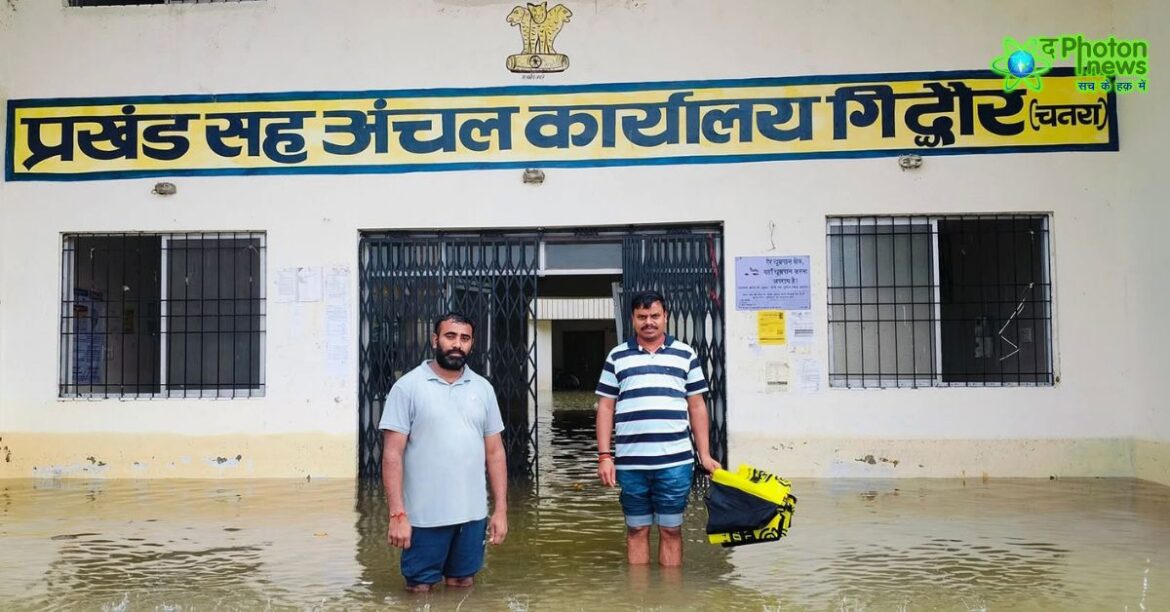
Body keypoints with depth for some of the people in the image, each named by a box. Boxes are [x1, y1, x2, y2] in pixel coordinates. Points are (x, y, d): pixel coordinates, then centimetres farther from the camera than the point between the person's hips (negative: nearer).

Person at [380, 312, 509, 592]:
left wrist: (500, 509, 4)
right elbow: (392, 454, -9)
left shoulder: (483, 388, 6)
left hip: (473, 514, 4)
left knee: (463, 586, 15)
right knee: (421, 590, 8)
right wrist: (397, 514, -14)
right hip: (424, 516, -3)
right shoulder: (408, 386, -6)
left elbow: (495, 452, 9)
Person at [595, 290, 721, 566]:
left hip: (675, 461, 0)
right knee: (637, 530, 8)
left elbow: (697, 407, 10)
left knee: (671, 530, 6)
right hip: (630, 463, 0)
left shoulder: (686, 355, 9)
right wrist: (604, 456, 0)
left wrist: (705, 454, 4)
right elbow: (605, 408, 8)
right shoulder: (617, 357, 8)